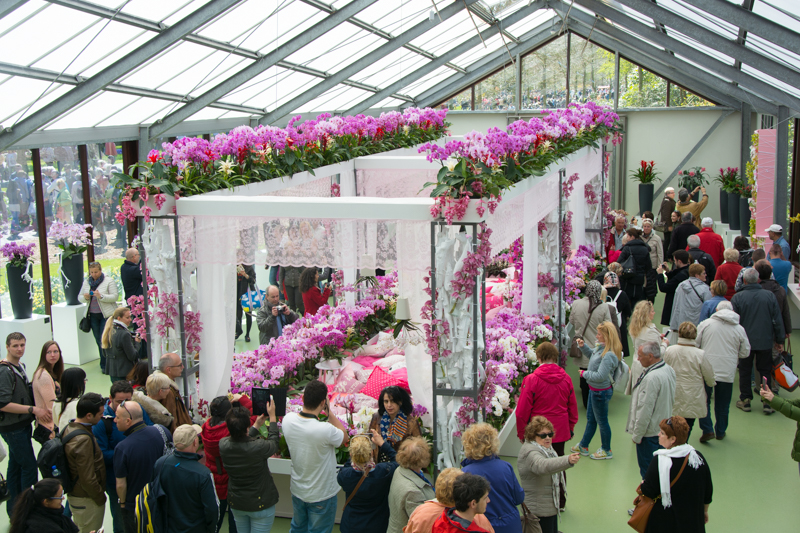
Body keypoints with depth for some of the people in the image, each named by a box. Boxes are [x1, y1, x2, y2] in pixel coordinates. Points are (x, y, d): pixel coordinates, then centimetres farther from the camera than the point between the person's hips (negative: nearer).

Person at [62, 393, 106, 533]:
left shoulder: (69, 428, 0)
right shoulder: (83, 440, -30)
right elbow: (87, 479, -27)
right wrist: (100, 498, -12)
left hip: (74, 494, 9)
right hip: (86, 500, -9)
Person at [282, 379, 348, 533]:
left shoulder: (288, 420, -19)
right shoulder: (326, 430, -35)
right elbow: (344, 437, -13)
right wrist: (329, 411, -16)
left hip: (297, 491, 5)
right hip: (321, 496, -5)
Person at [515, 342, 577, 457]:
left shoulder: (531, 380, -14)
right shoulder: (566, 379, -1)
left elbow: (522, 410, -10)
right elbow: (573, 406, 9)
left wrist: (521, 433, 2)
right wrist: (571, 428, 22)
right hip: (561, 430, 4)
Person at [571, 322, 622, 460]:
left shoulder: (609, 355, -30)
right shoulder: (601, 347, -1)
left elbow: (600, 376, -30)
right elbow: (592, 355, 21)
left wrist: (584, 373, -16)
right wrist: (583, 346, 5)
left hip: (601, 392, -10)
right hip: (594, 389, 10)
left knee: (602, 421, 9)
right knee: (590, 418, 22)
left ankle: (606, 451, 28)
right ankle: (583, 446, 38)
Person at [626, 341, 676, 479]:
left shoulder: (652, 378, -27)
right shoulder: (668, 369, 2)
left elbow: (645, 410, -24)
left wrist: (636, 435, -15)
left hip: (650, 433, -9)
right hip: (664, 428, 9)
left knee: (648, 472, 3)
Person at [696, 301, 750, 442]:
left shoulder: (705, 324, -4)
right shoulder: (739, 329, 1)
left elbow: (694, 344, -3)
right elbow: (745, 352, 6)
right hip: (727, 372, 1)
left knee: (704, 400, 10)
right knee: (723, 404, 14)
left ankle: (707, 430, 1)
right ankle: (720, 432, 25)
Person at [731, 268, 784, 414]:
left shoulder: (737, 297, -12)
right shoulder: (770, 296, -5)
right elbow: (778, 320, 1)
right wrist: (779, 340, 10)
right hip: (765, 341, 1)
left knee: (745, 371, 11)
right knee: (765, 371, 12)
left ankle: (745, 400, 16)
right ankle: (768, 402, 11)